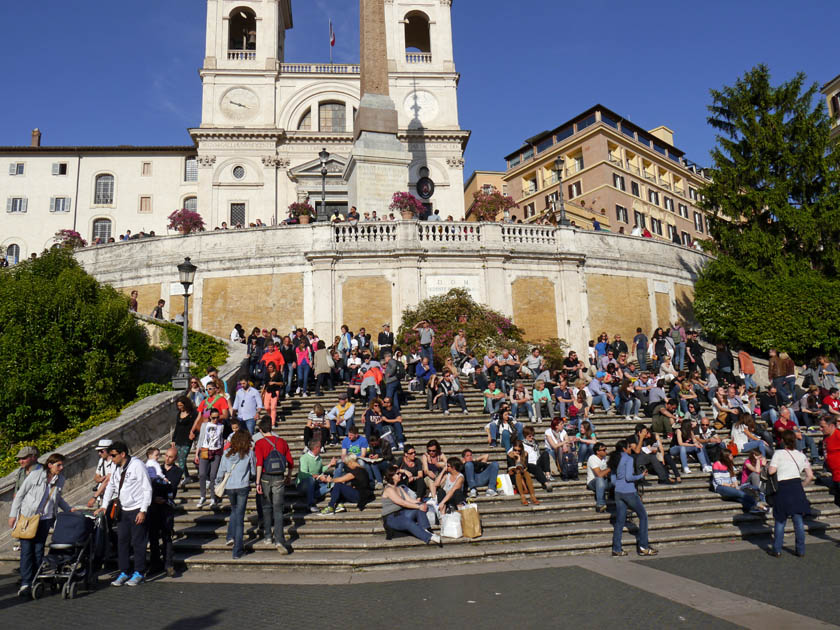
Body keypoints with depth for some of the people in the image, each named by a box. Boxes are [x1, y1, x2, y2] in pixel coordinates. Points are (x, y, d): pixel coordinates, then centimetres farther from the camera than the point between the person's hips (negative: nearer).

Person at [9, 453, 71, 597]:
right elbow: (20, 494, -2)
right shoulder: (35, 474, -9)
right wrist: (13, 515, -3)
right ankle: (25, 582, -2)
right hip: (27, 517, -3)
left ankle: (36, 581, 9)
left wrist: (68, 509, 16)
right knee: (26, 550, -5)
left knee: (39, 550, 2)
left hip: (45, 519, 3)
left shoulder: (60, 479, 5)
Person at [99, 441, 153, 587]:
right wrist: (104, 506, 12)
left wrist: (143, 511, -15)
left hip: (138, 510, -7)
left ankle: (139, 573, 11)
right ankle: (124, 572, 20)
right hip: (123, 510, 7)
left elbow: (147, 489, -13)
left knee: (138, 542, 0)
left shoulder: (137, 465, -15)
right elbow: (111, 486, 21)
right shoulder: (116, 467, 7)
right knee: (122, 541, 8)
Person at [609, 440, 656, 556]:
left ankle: (616, 549, 7)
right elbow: (628, 477, -16)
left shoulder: (614, 461, 14)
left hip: (618, 493, 7)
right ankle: (643, 547, 5)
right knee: (643, 516, 6)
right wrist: (641, 476, -2)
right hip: (629, 492, -7)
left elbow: (613, 481, 13)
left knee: (619, 521, 8)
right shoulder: (628, 459, -7)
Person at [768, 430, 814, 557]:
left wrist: (767, 467, 11)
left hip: (783, 487, -3)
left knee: (780, 520, 6)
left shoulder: (779, 453, -1)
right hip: (797, 486, 3)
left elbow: (771, 471, -10)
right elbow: (810, 476, 8)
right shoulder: (801, 455, 11)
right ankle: (801, 550, 13)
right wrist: (802, 486, 19)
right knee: (798, 519, 9)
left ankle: (777, 550, 11)